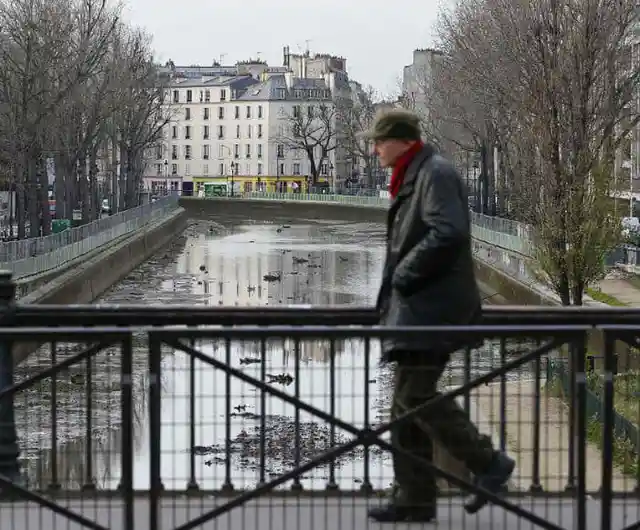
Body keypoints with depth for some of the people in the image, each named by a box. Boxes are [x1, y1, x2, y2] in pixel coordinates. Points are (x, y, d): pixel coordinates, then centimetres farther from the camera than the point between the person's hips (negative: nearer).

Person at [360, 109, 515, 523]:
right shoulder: (413, 177, 19)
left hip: (433, 307, -10)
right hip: (417, 307, 10)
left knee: (416, 395, -14)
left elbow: (450, 233, -25)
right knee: (408, 400, 8)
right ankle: (415, 499, 12)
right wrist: (393, 296, 15)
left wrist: (405, 274, -16)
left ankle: (488, 464, -2)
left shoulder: (436, 173, -12)